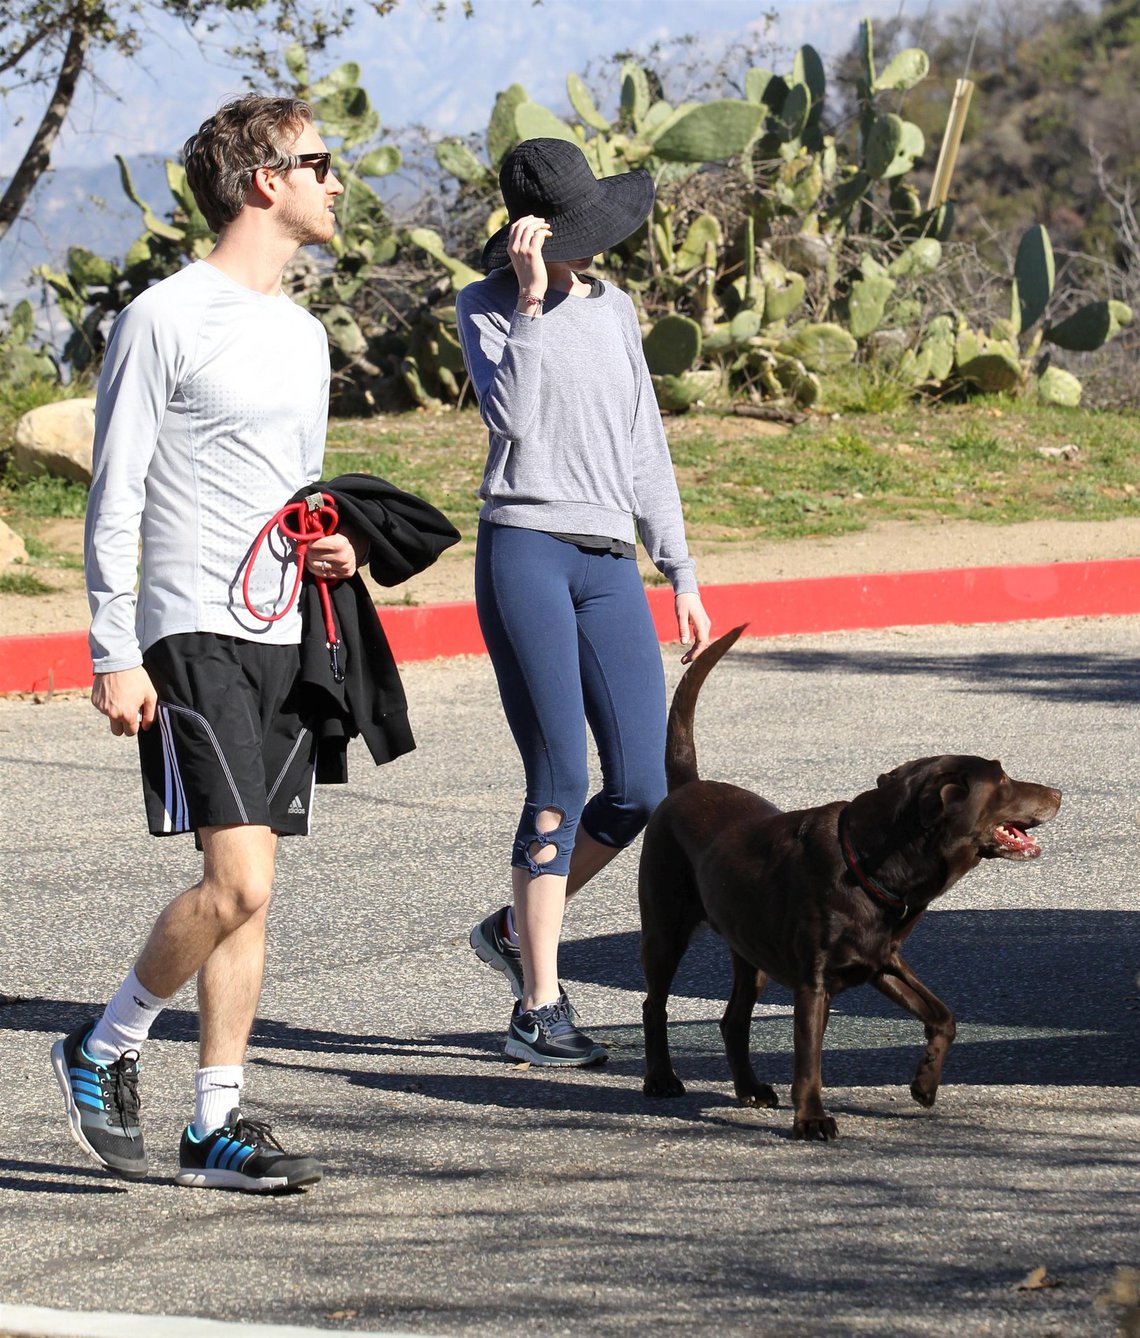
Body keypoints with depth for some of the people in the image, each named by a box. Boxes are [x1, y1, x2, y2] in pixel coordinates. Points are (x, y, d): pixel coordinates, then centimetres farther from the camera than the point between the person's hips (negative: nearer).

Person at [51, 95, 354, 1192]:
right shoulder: (166, 319, -7)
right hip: (190, 636, -8)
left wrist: (329, 547, 6)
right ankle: (102, 1052, 4)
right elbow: (115, 497, -9)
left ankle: (215, 1124, 9)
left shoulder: (304, 337, 17)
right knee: (238, 883, -15)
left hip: (280, 637, 8)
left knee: (248, 893, 5)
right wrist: (116, 654, -14)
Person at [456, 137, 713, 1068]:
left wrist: (682, 575, 19)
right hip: (525, 549, -5)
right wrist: (531, 301, -14)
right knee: (561, 782, -10)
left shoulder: (615, 311, 18)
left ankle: (517, 929, 18)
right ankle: (539, 1008, -4)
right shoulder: (487, 308, 3)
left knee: (643, 789, -3)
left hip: (610, 567, 5)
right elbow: (514, 416, -14)